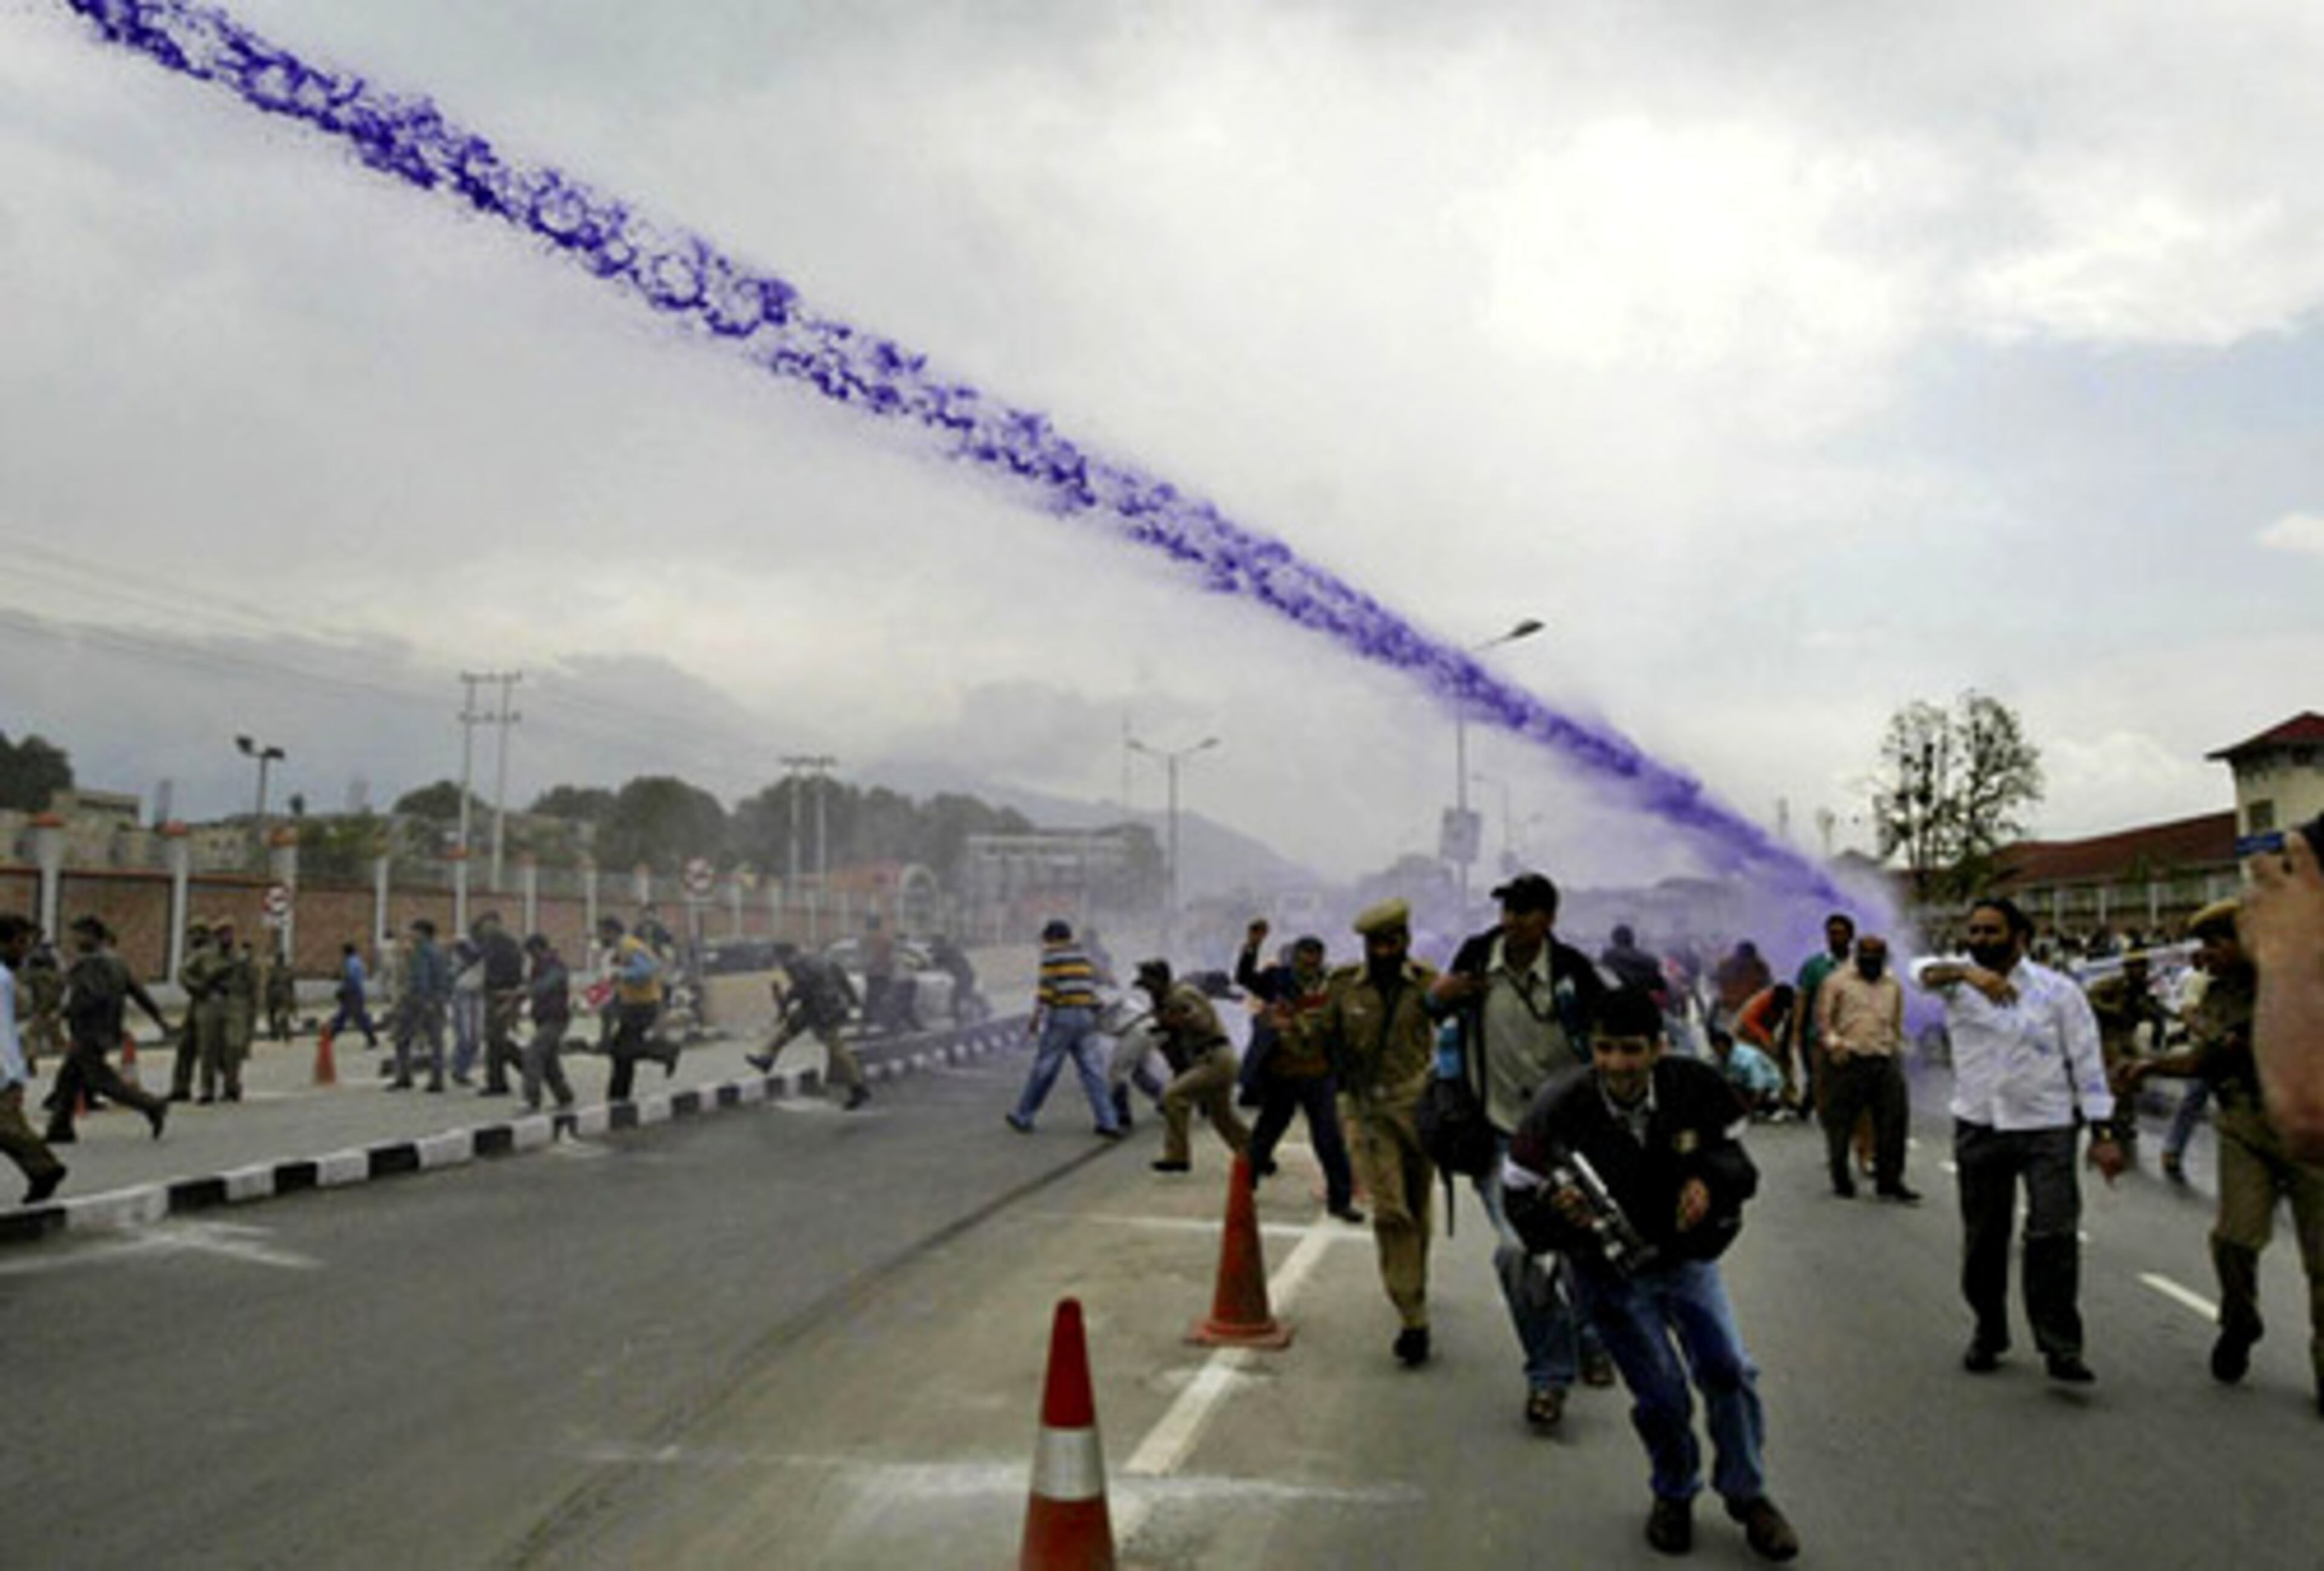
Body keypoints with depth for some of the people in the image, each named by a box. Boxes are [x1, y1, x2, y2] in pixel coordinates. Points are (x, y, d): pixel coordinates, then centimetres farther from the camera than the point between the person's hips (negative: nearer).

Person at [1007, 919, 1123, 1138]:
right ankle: (1108, 1123, -3)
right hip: (1086, 1016, 5)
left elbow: (1047, 987, -9)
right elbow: (1092, 985, 16)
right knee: (1092, 1071, 4)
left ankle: (1022, 1117, 16)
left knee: (1043, 1069, 4)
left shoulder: (1052, 954, -1)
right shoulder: (1083, 956, 17)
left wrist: (1035, 1018, -6)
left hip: (1061, 1016, -5)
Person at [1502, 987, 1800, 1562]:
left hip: (1687, 1256, 2)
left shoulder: (1694, 1088, -17)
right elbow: (1521, 1204, -17)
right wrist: (1560, 1215, -38)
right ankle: (1674, 1495, 31)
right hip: (1611, 1274, -2)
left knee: (1729, 1372, -1)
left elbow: (1737, 1160, -2)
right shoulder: (1558, 1112, -23)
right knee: (1662, 1396, 0)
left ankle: (1747, 1495, 26)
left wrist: (1709, 1181, -24)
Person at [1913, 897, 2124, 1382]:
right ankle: (1988, 1334, 28)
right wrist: (1966, 972, -41)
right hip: (1979, 1128, 2)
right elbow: (1923, 970, -21)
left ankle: (2061, 1348, -3)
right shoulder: (1959, 981, 2)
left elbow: (2087, 1063, -1)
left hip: (2047, 1129, -2)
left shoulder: (2058, 990, -2)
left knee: (2053, 1236, -10)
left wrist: (2102, 1134, -6)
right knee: (1983, 1239, 11)